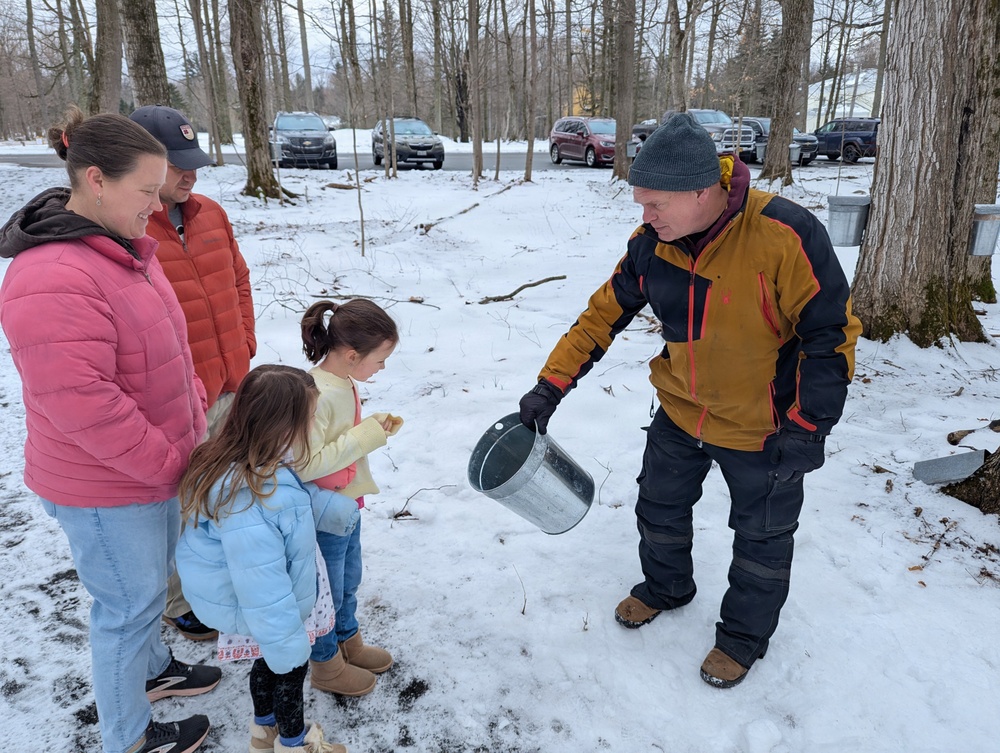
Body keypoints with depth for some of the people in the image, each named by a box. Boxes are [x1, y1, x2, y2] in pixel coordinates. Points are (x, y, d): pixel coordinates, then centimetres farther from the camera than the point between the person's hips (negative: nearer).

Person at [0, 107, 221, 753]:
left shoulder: (122, 246, 5)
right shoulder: (52, 281, -28)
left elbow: (169, 344, 14)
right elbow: (82, 405, -30)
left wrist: (195, 413, 5)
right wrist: (169, 462, -20)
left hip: (159, 468, 9)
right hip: (106, 491, -9)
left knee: (150, 584, 27)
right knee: (130, 605, 10)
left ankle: (152, 669, 52)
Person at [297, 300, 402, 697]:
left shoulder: (343, 382, -2)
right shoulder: (317, 395, -31)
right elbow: (307, 465, -32)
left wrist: (377, 426, -3)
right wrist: (365, 435, -29)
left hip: (348, 504, 9)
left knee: (349, 580, 27)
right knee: (328, 592, 14)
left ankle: (348, 641, 50)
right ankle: (325, 664, 37)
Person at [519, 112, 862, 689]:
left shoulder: (784, 234, -29)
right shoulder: (652, 243, -12)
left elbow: (832, 333, -21)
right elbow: (605, 314, -3)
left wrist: (807, 429, -21)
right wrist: (550, 387, -7)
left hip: (761, 428, -4)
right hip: (680, 414, 5)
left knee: (761, 537, 15)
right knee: (660, 508, 21)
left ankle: (745, 634, 41)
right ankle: (665, 588, 50)